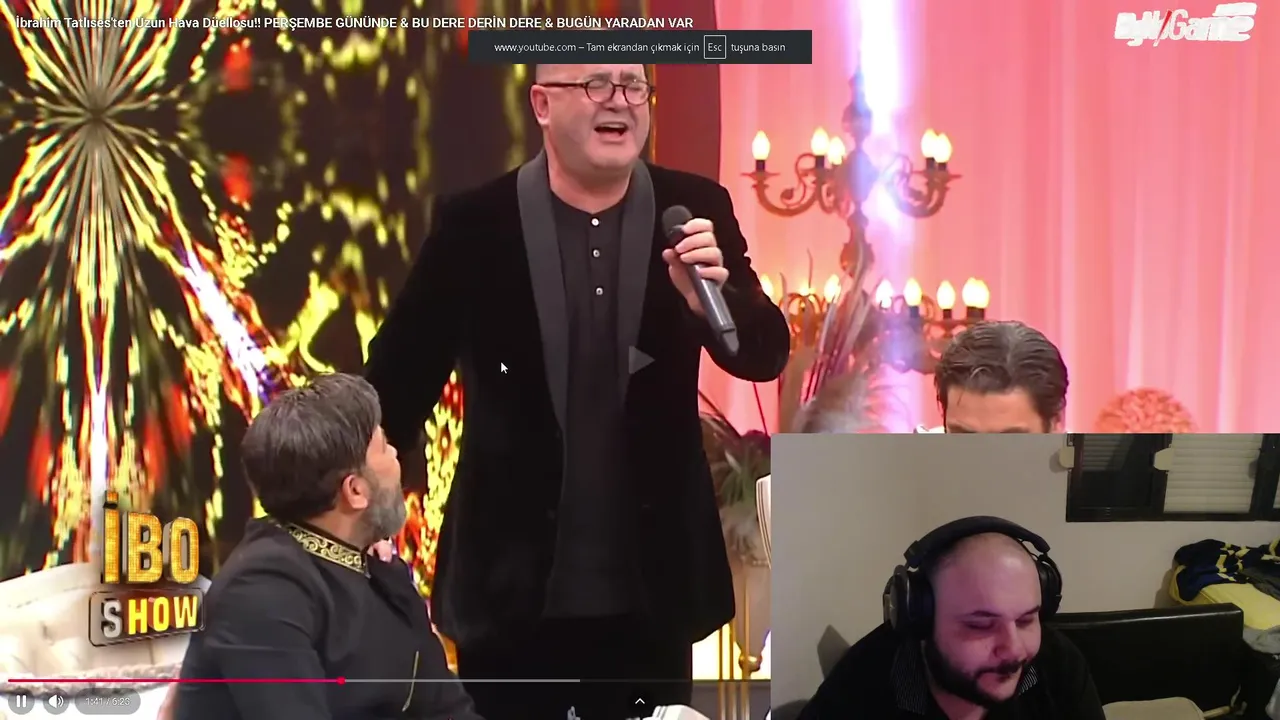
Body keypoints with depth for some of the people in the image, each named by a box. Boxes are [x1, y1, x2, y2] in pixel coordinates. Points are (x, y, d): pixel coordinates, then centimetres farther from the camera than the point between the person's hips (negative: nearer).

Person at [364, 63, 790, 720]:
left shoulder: (694, 209, -1)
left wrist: (714, 295, -24)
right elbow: (402, 374, 0)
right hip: (510, 588, -1)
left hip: (650, 586, 2)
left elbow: (764, 355, -4)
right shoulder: (475, 223, -6)